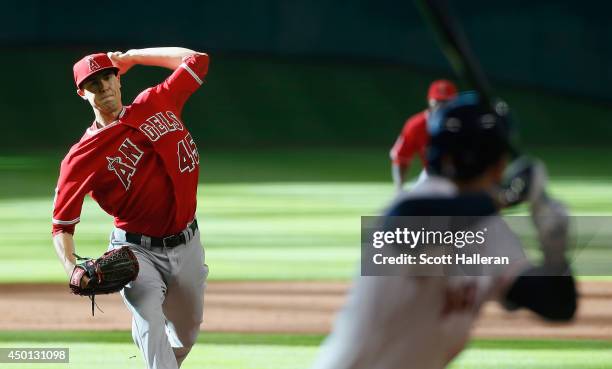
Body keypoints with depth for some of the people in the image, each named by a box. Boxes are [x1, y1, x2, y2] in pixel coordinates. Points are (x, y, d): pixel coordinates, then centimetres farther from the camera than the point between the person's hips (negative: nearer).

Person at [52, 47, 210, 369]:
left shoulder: (156, 103, 3)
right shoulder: (83, 155, -10)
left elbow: (196, 60, 13)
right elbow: (61, 225, -10)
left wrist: (130, 57, 11)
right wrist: (71, 268, -29)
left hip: (187, 245, 5)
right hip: (137, 251, -4)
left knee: (185, 334, 14)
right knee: (151, 321, -27)